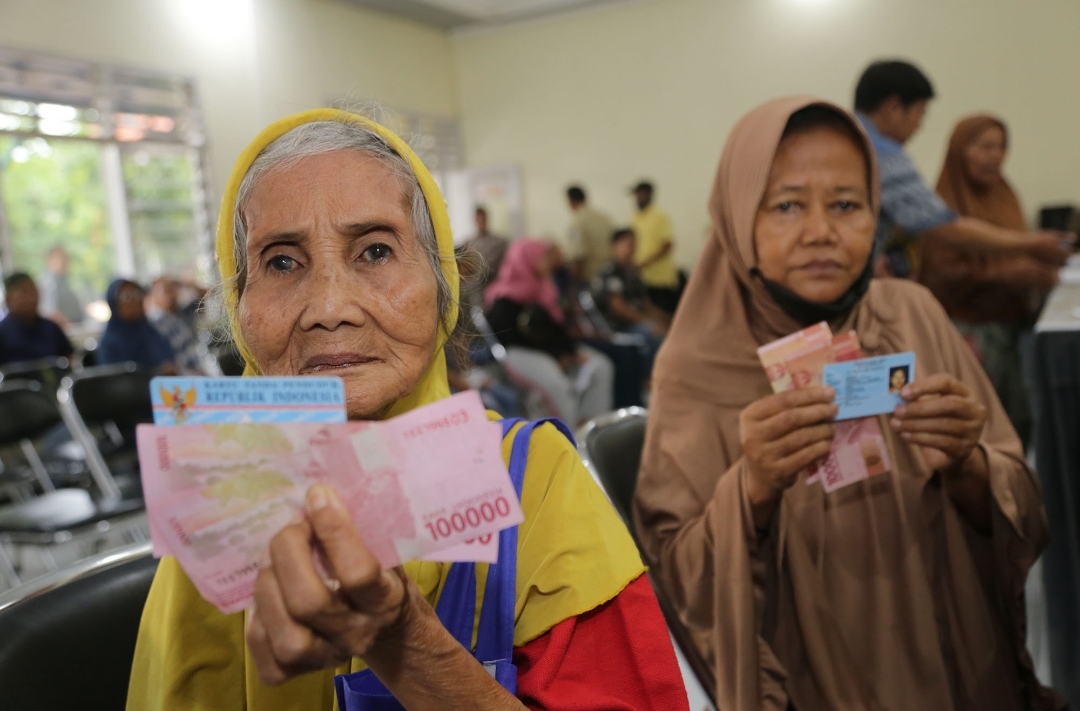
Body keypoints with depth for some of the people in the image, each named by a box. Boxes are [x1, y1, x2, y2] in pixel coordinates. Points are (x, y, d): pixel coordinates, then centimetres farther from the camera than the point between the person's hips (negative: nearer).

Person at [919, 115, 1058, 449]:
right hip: (970, 330, -6)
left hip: (1012, 324, 7)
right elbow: (940, 276, -14)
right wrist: (1003, 274, -21)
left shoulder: (1004, 196, 12)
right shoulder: (946, 205, -9)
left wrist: (1039, 273, 2)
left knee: (1020, 421, 5)